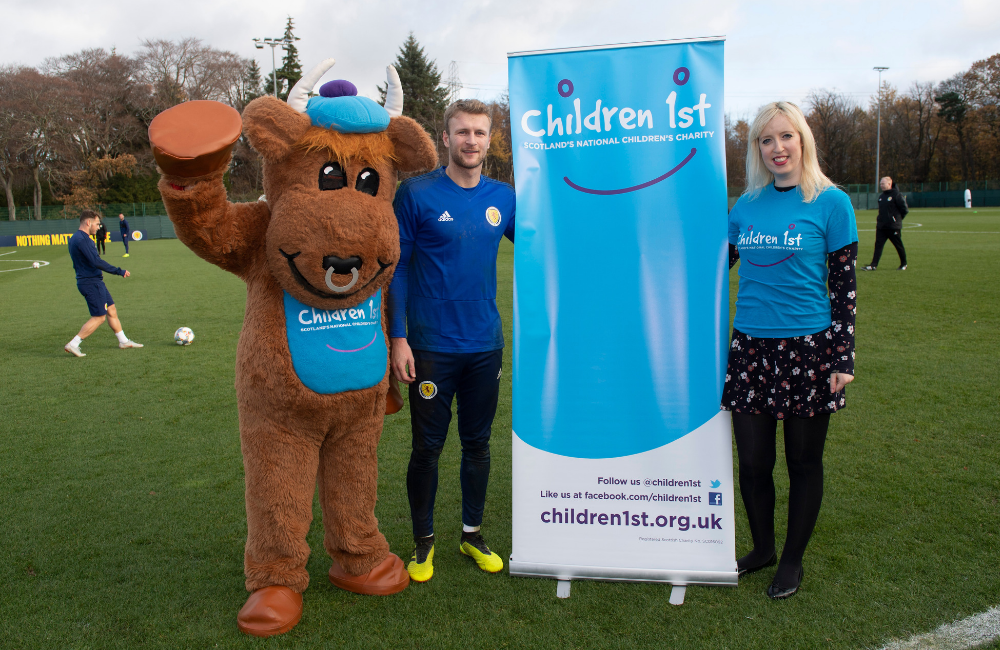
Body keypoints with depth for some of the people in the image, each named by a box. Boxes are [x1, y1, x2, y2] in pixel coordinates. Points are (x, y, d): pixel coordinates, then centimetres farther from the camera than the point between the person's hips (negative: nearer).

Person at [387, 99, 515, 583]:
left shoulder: (503, 197, 4)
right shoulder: (416, 194, -6)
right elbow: (397, 268, -5)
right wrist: (398, 337, -9)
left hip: (486, 345, 4)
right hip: (432, 346, -3)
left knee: (477, 443, 15)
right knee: (427, 447, 6)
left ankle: (472, 534, 32)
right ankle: (423, 541, 26)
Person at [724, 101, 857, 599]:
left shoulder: (830, 202, -4)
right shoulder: (746, 206, 7)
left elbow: (844, 287, -4)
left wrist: (843, 357, -8)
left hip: (808, 349, -3)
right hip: (750, 348, 3)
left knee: (803, 461, 10)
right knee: (752, 461, 9)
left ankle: (793, 560, 30)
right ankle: (762, 547, 34)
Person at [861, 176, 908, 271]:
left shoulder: (896, 195, -9)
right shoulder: (881, 196, 13)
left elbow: (905, 209, -7)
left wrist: (897, 219, 0)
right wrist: (879, 220, 12)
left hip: (893, 227, -6)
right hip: (881, 226, 7)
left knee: (899, 246, 6)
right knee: (878, 245, -1)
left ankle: (903, 264, 20)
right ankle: (873, 265, -4)